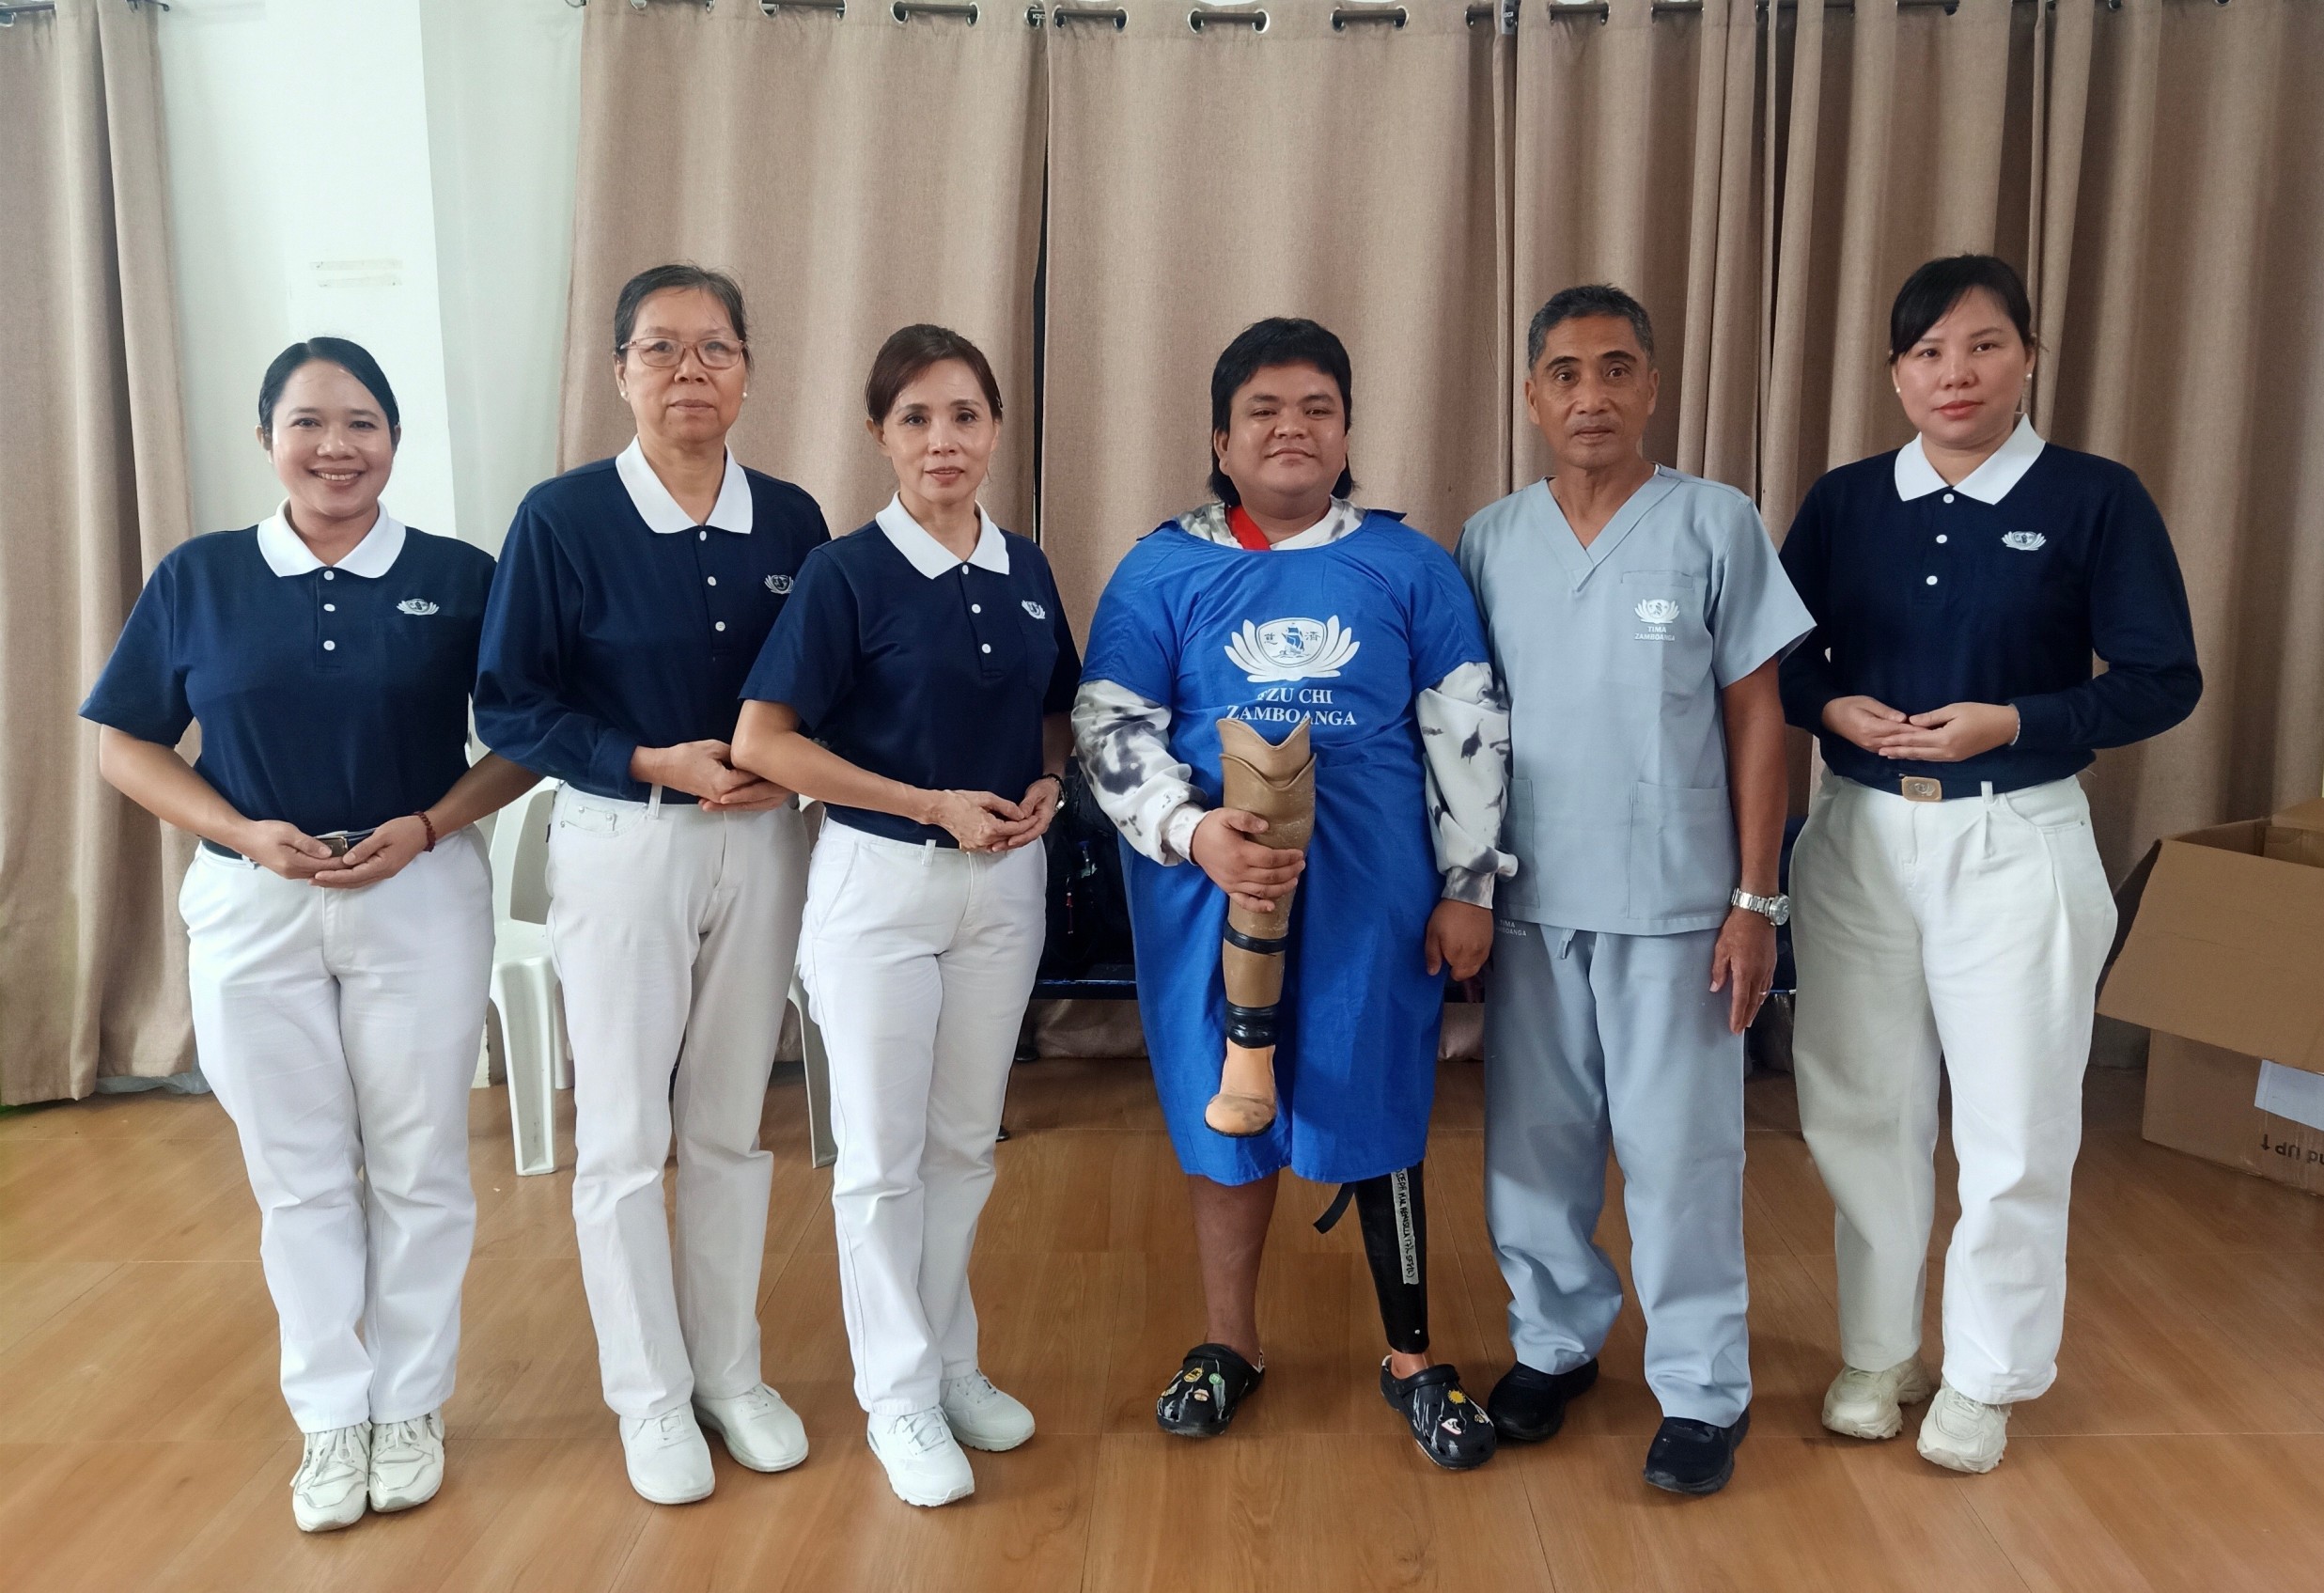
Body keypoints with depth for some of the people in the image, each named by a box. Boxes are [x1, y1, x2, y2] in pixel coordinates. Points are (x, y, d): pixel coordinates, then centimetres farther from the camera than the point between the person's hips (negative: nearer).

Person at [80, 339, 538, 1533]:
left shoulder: (458, 577, -3)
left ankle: (408, 1405, 27)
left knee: (417, 1167, 9)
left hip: (422, 900, -1)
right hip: (253, 909, 1)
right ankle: (332, 1419, 26)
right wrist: (244, 833, -11)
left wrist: (427, 827, -14)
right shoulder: (196, 578, 1)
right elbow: (127, 746, 4)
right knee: (299, 1175, 11)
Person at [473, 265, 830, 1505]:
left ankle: (729, 1371, 30)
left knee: (730, 1123, 14)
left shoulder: (790, 521, 1)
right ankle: (650, 1394, 24)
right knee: (623, 1131, 6)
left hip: (760, 842, 3)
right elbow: (508, 705, -8)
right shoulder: (562, 518, -9)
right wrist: (656, 764, -17)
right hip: (620, 841, -3)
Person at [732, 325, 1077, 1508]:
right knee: (884, 1152, 5)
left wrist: (1046, 786, -5)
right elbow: (762, 742, -15)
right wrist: (932, 803, -17)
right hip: (878, 881, -4)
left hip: (1004, 881, 5)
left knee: (966, 1140, 15)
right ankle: (897, 1394, 22)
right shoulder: (846, 574, -11)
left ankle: (950, 1361, 33)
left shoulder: (1026, 573, 4)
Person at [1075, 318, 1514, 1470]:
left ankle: (1411, 1361, 26)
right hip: (1209, 898, 1)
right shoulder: (1161, 572, 2)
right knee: (1227, 1120, 12)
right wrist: (1193, 832, -18)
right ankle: (1228, 1344, 33)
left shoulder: (1408, 567, 5)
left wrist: (1468, 887, 2)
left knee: (1377, 1116, 6)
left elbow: (1466, 729, 6)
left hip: (1373, 898, 0)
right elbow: (1110, 726, -1)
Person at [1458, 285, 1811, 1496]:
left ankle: (1704, 1391, 21)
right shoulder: (1489, 541, 5)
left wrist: (1754, 899, -4)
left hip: (1673, 900, -3)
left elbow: (1755, 717, -1)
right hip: (1529, 898, 3)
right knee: (1534, 1140, 13)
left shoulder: (1716, 525, -3)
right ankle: (1555, 1340, 33)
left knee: (1679, 1150, 4)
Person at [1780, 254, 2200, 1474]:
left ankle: (1983, 1378, 25)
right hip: (1858, 836, 3)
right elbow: (1775, 659, 7)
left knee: (2014, 1124, 5)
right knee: (1861, 1107, 10)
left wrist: (2011, 722, -17)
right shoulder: (1843, 502, 5)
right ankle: (1877, 1352, 29)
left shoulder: (2096, 499, -4)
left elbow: (2164, 682, -5)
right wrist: (1831, 706, -13)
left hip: (2016, 841, -2)